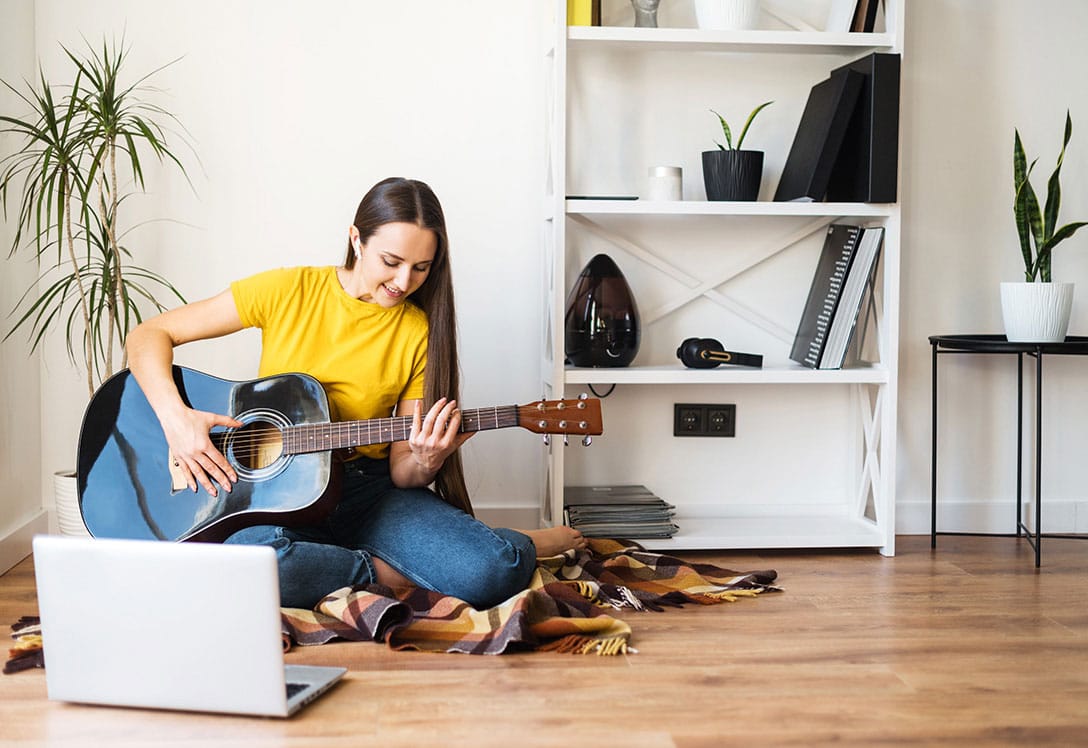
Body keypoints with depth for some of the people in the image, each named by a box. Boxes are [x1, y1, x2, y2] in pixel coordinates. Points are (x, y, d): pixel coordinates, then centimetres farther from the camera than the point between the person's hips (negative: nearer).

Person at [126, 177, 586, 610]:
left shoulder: (420, 332, 1)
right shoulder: (290, 291, -5)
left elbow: (400, 468, 1)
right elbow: (149, 336, -3)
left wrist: (423, 465, -23)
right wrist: (176, 420, -19)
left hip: (370, 489, 1)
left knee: (496, 572, -28)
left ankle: (527, 544, 9)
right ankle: (387, 572, -13)